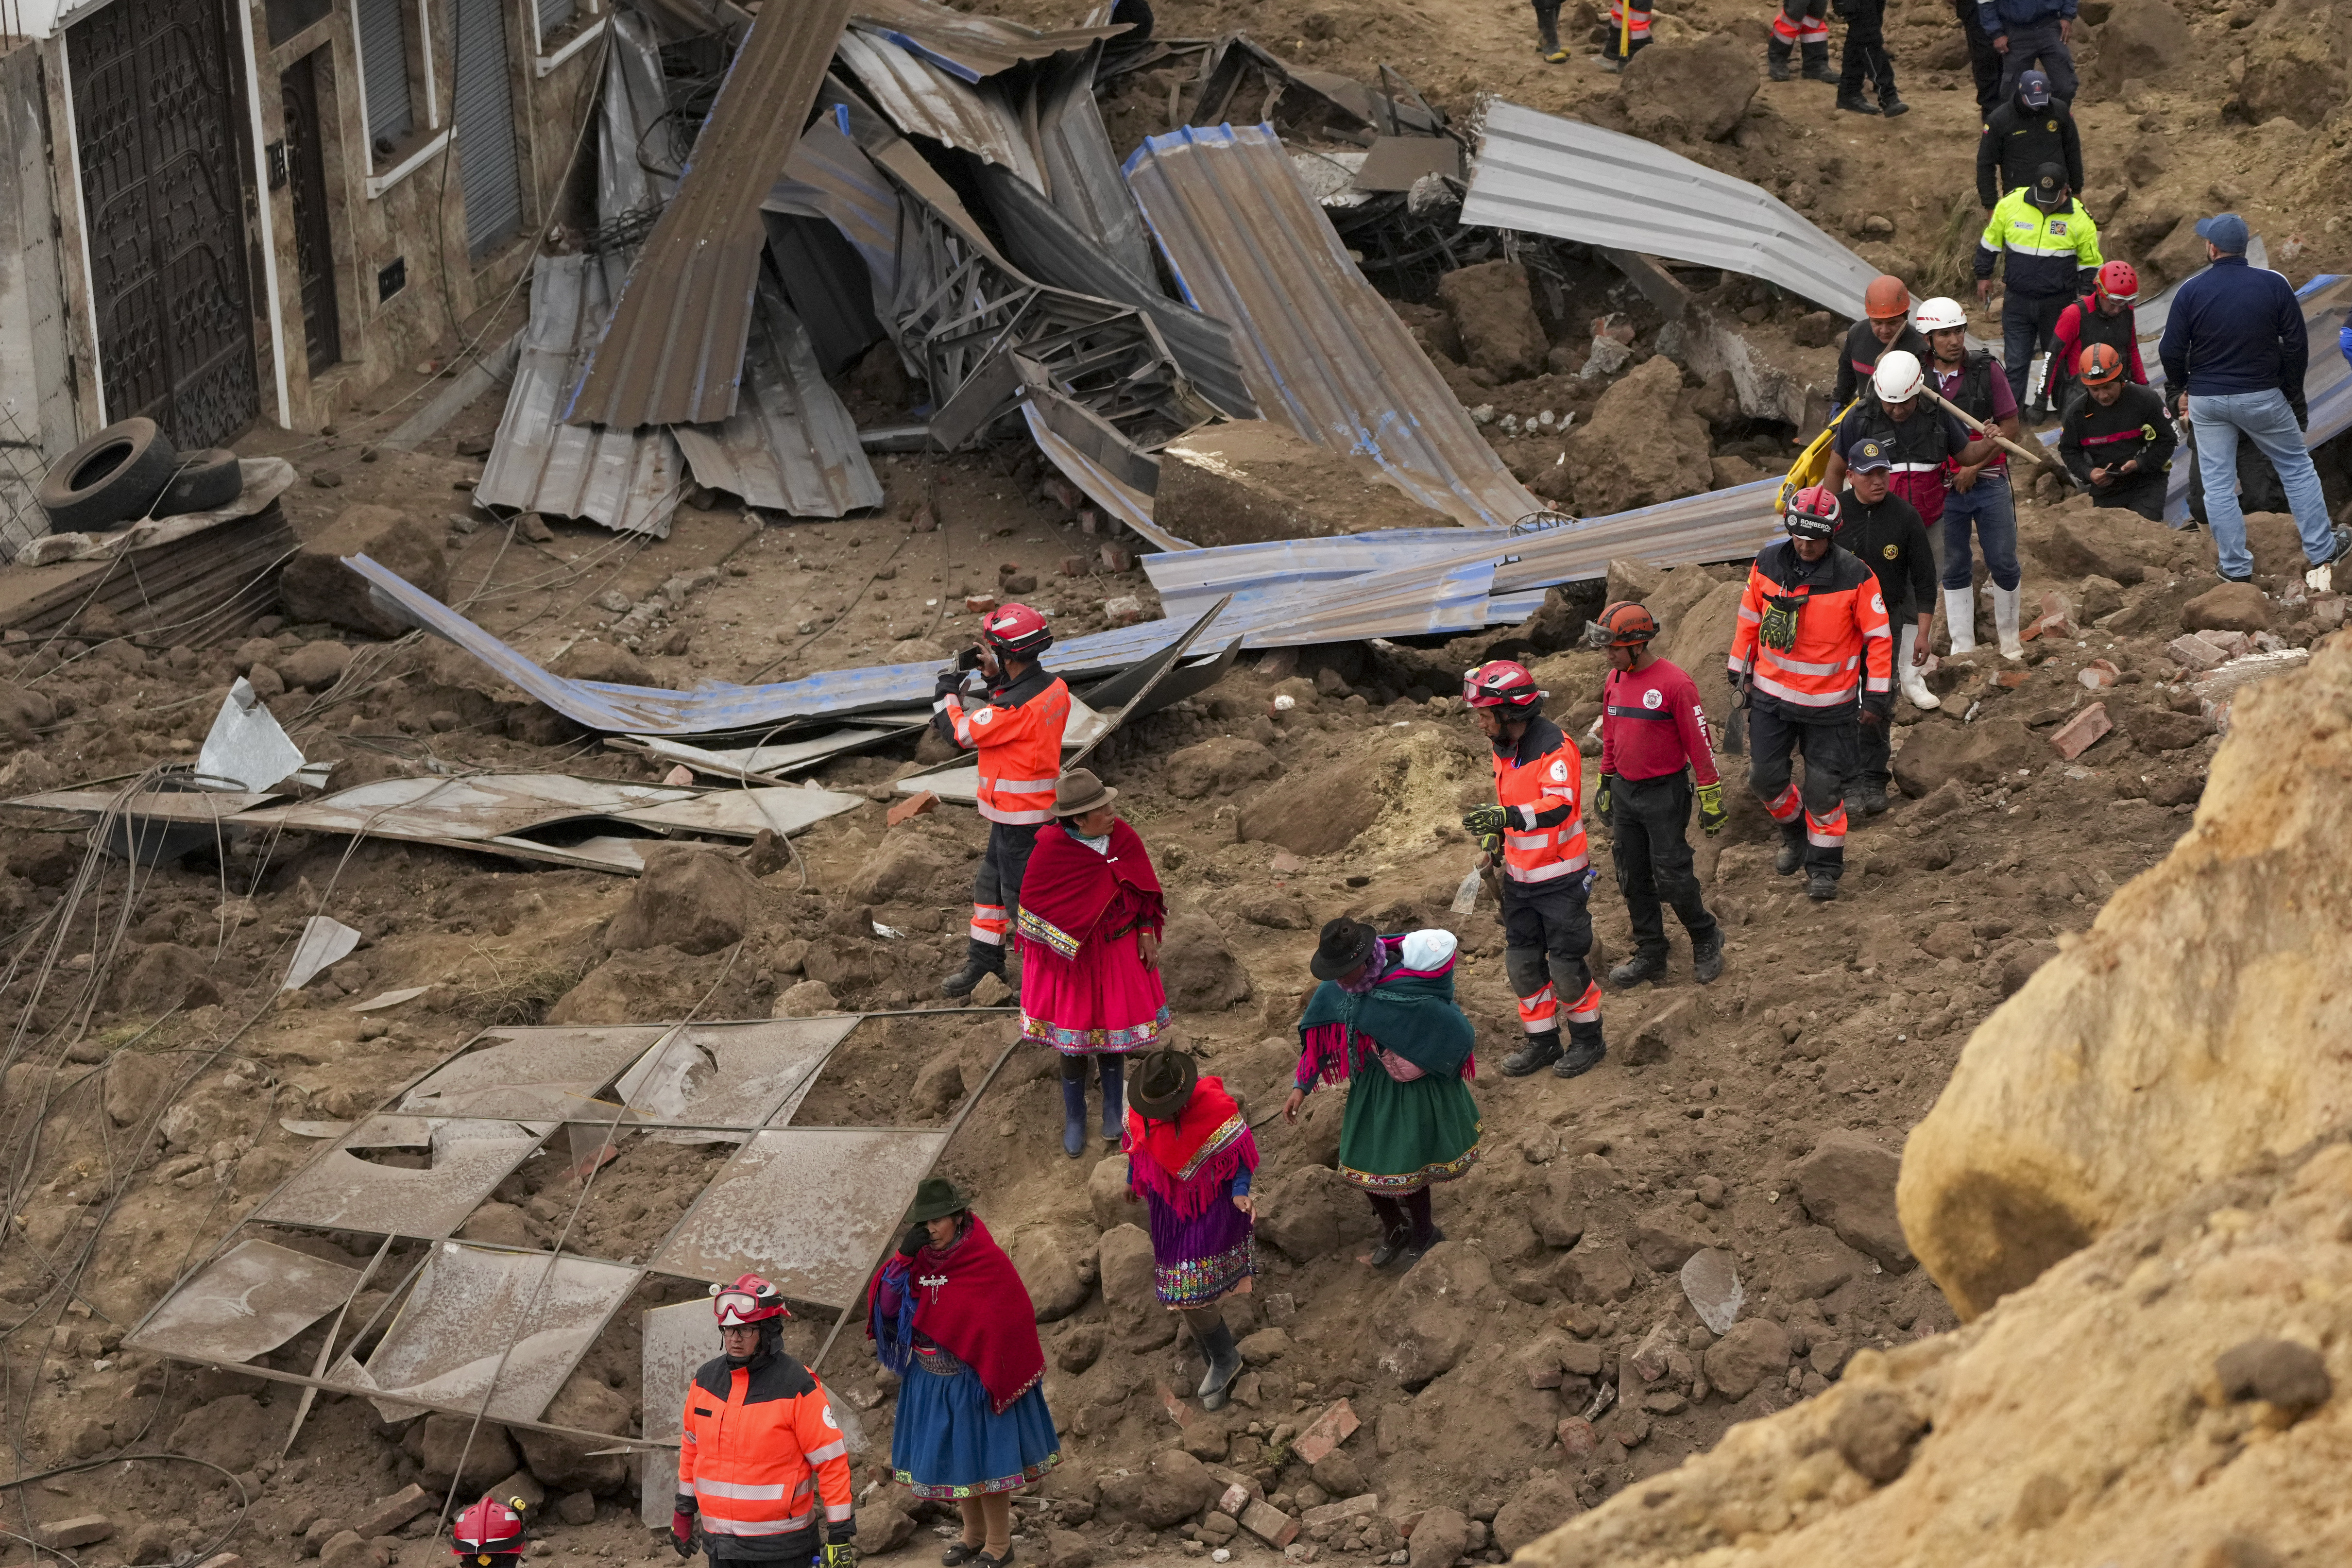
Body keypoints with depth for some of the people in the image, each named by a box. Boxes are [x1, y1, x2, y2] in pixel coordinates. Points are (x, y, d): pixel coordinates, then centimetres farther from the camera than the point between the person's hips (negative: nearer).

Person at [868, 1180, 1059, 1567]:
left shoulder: (988, 1262, -17)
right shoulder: (920, 1259, -1)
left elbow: (1012, 1323, -15)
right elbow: (886, 1305, -6)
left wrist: (998, 1380, -16)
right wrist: (903, 1257, -18)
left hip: (975, 1383, -6)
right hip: (932, 1381, 6)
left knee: (985, 1460, 5)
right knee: (952, 1456, 17)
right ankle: (973, 1534, 35)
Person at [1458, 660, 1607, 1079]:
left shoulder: (1555, 748, -22)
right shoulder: (1503, 748, 6)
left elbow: (1561, 805, -35)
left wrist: (1507, 818, -48)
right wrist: (1497, 837, 9)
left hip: (1559, 879, -8)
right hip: (1519, 878, 8)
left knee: (1565, 966, 0)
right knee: (1522, 963, 12)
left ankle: (1588, 1040, 19)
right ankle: (1542, 1041, 27)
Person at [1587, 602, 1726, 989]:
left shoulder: (1675, 683, -17)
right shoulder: (1613, 681, 4)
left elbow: (1699, 743, -13)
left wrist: (1711, 799, -10)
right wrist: (1605, 787, 20)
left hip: (1665, 794, -7)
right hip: (1625, 793, 7)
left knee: (1672, 878, -3)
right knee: (1633, 878, 10)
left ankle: (1706, 942, 19)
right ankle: (1650, 955, 22)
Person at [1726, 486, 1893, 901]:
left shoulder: (1854, 577, -15)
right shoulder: (1768, 564, -5)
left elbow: (1878, 637, -7)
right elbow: (1749, 620, 8)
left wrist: (1878, 697, -7)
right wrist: (1740, 672, 12)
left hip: (1829, 703, -3)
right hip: (1771, 694, 3)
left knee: (1824, 788, 1)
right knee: (1766, 778, 6)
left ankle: (1825, 866, 18)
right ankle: (1795, 834, 36)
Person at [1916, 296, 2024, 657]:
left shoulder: (1985, 370, -3)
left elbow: (2010, 427, -2)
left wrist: (1974, 467, -10)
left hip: (1989, 482, 0)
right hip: (1943, 488, 0)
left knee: (2004, 563, 4)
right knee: (1954, 569, 9)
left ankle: (2009, 637, 22)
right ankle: (1962, 645, 19)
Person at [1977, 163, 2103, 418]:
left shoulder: (2079, 218, -11)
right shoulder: (2010, 204, -9)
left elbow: (2090, 263, 2)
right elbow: (1990, 242, 7)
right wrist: (1984, 276, 12)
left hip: (2059, 302, 0)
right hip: (2017, 300, 0)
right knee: (2015, 360, 1)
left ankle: (2044, 402, 31)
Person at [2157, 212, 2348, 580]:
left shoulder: (2191, 291, -9)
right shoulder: (2274, 285, -8)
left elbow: (2170, 350, -6)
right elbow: (2297, 344, -4)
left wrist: (2181, 388, 14)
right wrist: (2293, 393, 10)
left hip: (2207, 400, 0)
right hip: (2262, 397, 0)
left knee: (2218, 483, 8)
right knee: (2296, 467, 15)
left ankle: (2236, 567, 11)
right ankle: (2320, 549, 19)